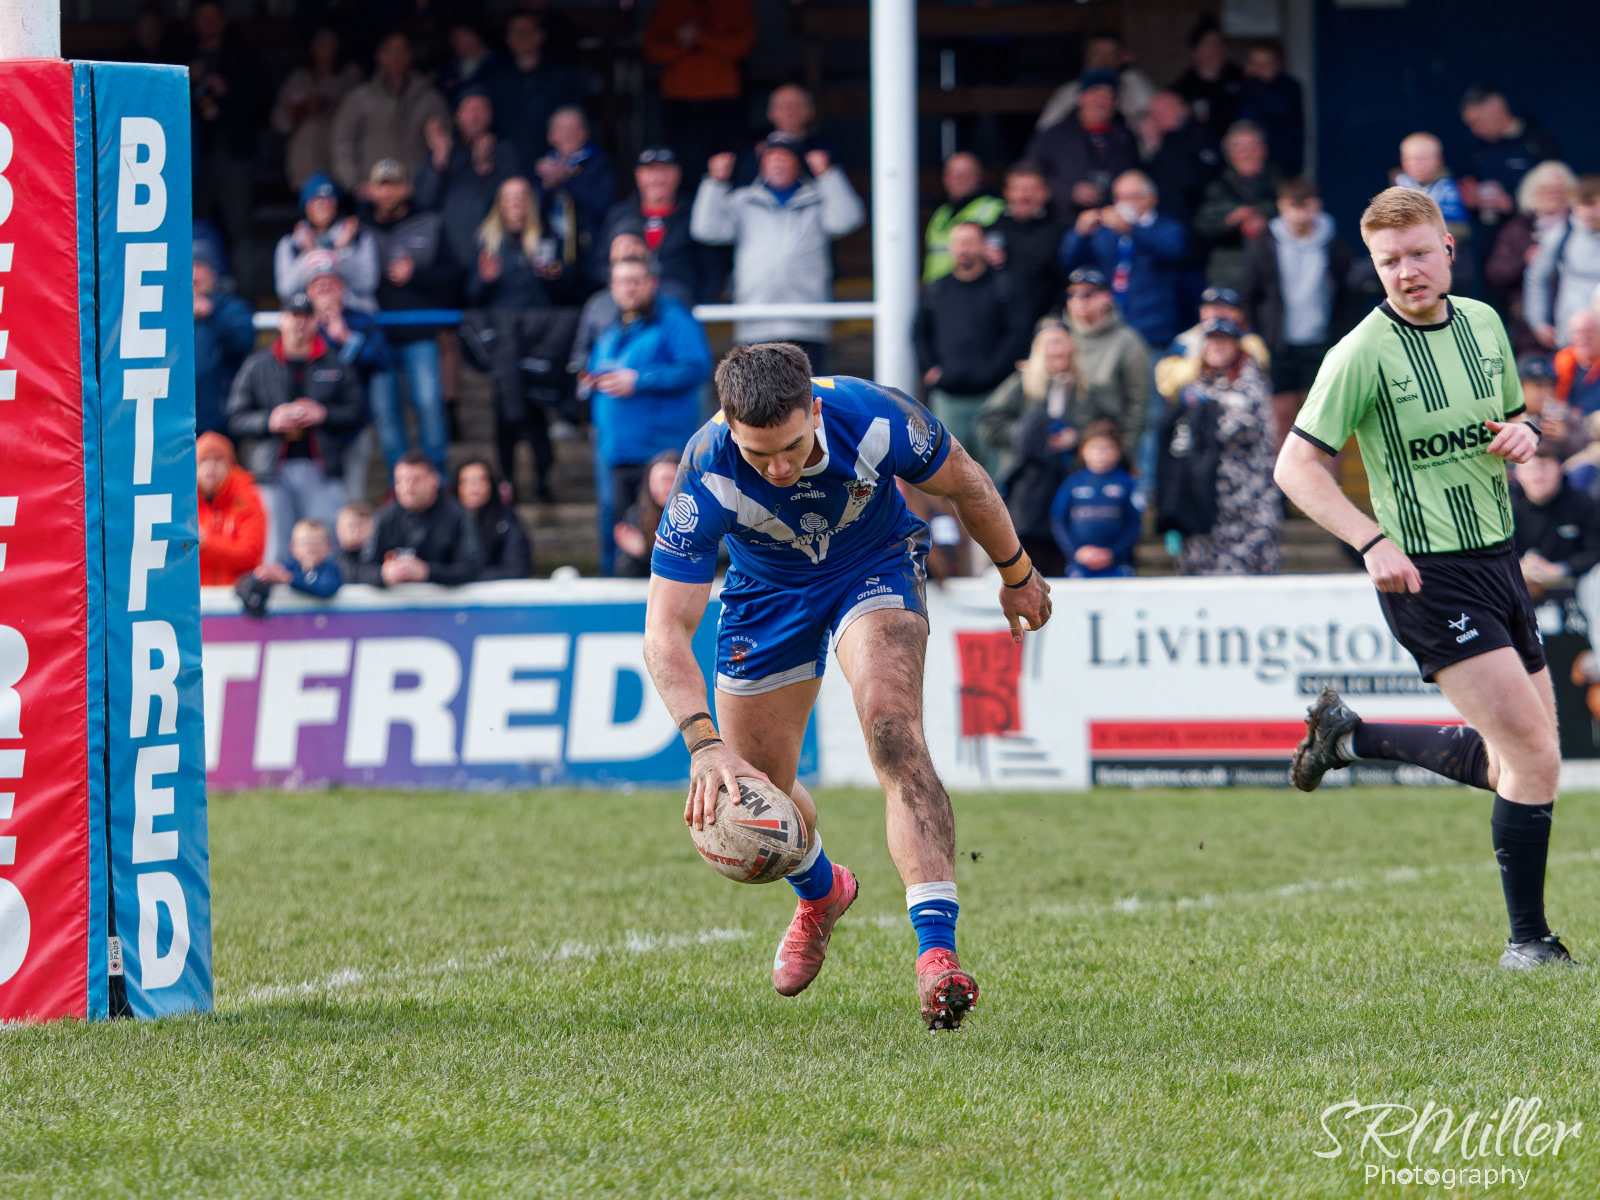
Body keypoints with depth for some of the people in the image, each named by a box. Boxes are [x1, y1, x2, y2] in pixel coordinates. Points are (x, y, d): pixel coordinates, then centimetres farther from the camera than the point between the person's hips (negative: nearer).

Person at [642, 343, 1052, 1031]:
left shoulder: (875, 418, -34)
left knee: (892, 733, -27)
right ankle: (820, 893, 45)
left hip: (875, 567, -2)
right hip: (767, 592, 2)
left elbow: (964, 484, -10)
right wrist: (703, 743, -50)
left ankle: (937, 952, -33)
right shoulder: (706, 479, -35)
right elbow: (664, 632, -36)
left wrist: (1016, 573, 5)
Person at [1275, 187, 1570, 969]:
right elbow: (1294, 467, -11)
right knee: (1534, 755, -13)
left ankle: (1350, 736, 30)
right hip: (1429, 576, -7)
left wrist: (1522, 437, -3)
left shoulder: (1483, 324, 7)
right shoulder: (1362, 354, -12)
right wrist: (1373, 542, -22)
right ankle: (1527, 939, -1)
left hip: (1498, 562, 7)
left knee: (1510, 767, 13)